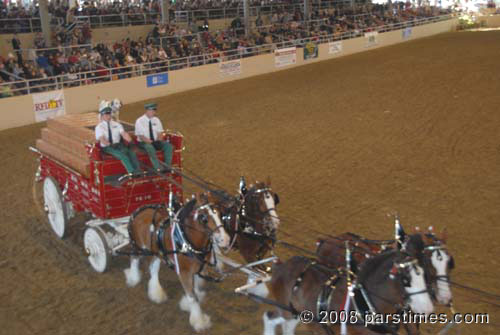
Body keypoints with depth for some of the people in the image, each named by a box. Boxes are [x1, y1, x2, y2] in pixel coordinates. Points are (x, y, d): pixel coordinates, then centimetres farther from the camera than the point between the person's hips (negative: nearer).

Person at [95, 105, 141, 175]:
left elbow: (124, 134, 0)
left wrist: (129, 140, -22)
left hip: (118, 145, 4)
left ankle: (138, 171, -35)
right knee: (123, 155, -32)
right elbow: (102, 139, -12)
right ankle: (132, 172, -39)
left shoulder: (116, 124, 14)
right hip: (107, 148, -4)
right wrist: (110, 144, -32)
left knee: (131, 153, -26)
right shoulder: (99, 127, 3)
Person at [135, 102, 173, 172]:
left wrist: (158, 141, -14)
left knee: (168, 145, -20)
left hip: (155, 141, 5)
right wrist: (150, 142, -25)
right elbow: (141, 136, -13)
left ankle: (167, 166, -23)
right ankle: (158, 168, -40)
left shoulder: (156, 120, 8)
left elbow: (160, 132, 7)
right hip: (143, 143, -5)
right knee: (150, 148, -39)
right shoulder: (140, 121, -7)